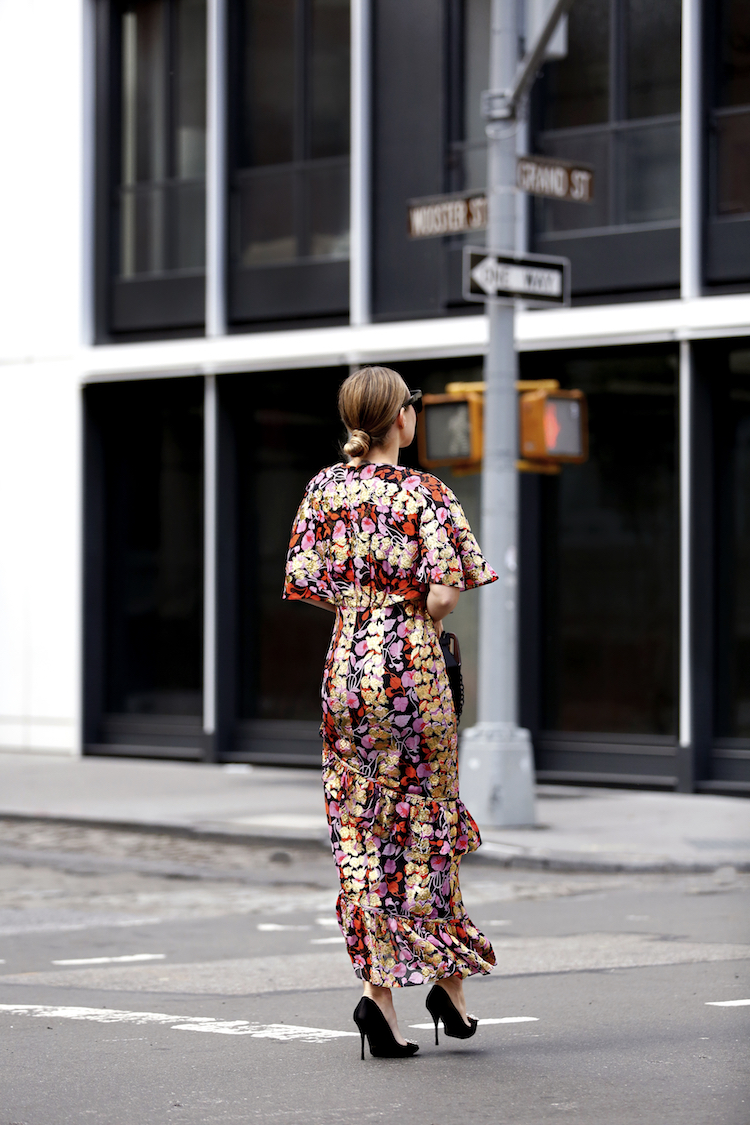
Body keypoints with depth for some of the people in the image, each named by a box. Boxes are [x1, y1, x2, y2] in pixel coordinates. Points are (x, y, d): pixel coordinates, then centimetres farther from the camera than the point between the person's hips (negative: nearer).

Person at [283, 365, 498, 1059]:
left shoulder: (326, 488, 4)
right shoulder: (425, 493, -8)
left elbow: (303, 582, 2)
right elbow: (447, 588, -16)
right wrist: (420, 618, 4)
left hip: (348, 662, 3)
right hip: (413, 664, -3)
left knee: (360, 827, 5)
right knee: (426, 819, 10)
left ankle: (379, 986, -3)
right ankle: (447, 977, 15)